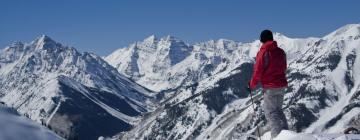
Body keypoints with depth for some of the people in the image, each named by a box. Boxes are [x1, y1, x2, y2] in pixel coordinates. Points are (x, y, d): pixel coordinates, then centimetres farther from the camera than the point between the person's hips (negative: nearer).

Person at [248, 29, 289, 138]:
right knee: (278, 110, 19)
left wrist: (252, 85, 2)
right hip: (282, 86, 7)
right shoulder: (281, 52, 7)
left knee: (270, 112, -1)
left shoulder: (263, 52, -13)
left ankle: (278, 135, -10)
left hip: (270, 87, -7)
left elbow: (258, 71, -11)